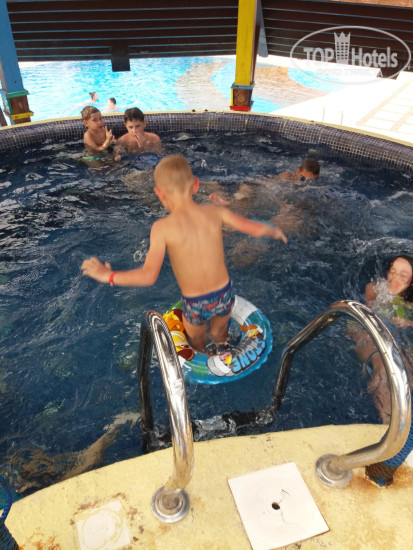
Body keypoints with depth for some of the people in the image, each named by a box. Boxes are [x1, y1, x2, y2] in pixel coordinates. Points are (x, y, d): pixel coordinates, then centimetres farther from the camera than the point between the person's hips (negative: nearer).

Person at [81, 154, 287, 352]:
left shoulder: (162, 228, -20)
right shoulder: (214, 212, -11)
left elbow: (148, 276, -25)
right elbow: (256, 229, -8)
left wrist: (107, 275, -12)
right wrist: (274, 231, 15)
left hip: (195, 305, -3)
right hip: (224, 295, 3)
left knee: (196, 341, 30)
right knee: (219, 335, 35)